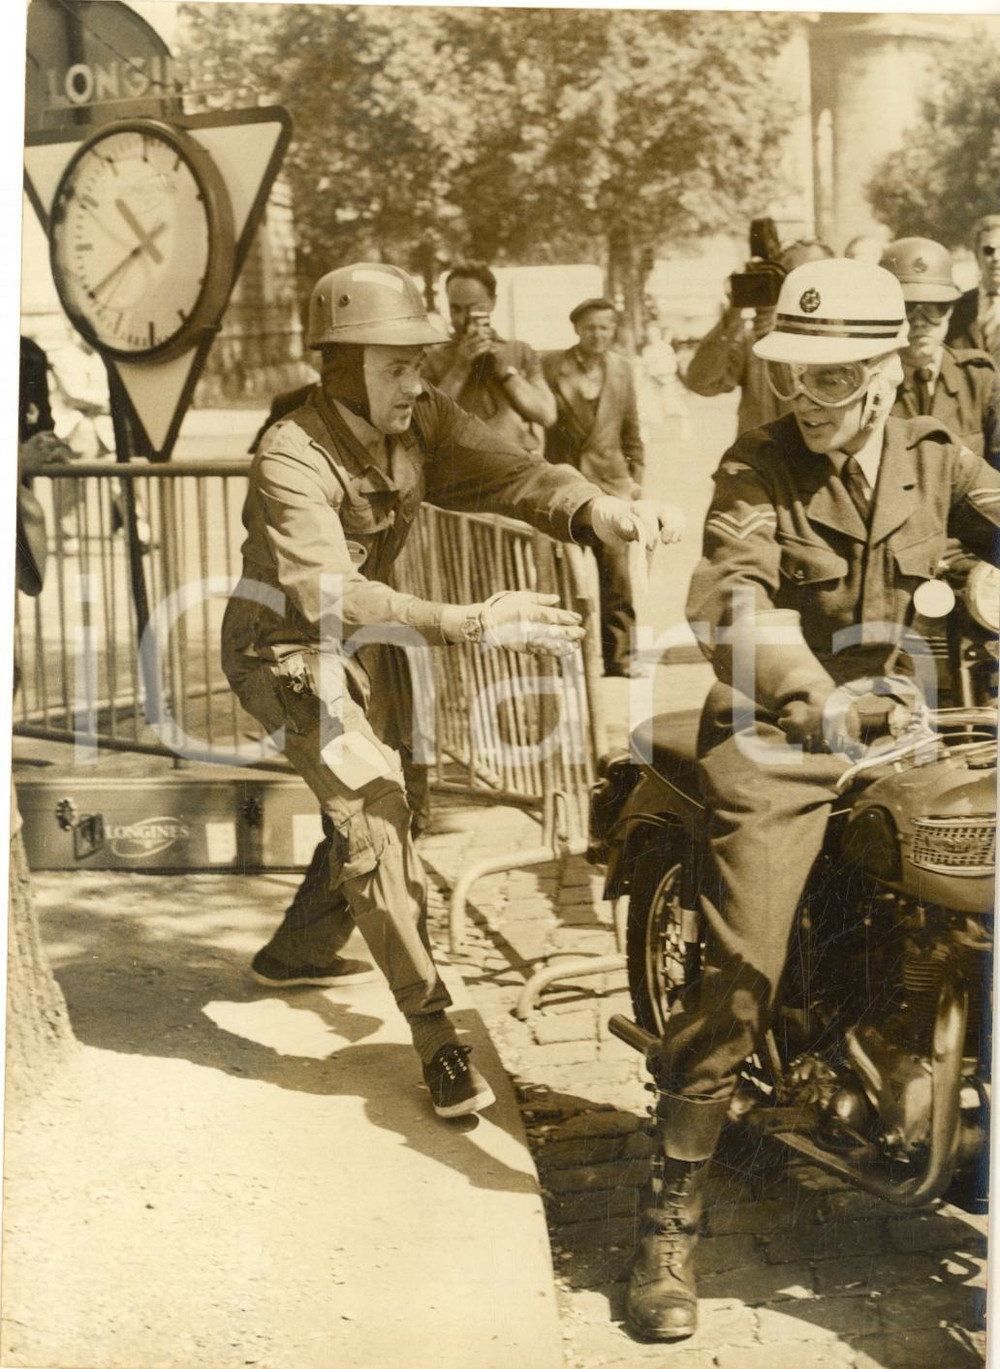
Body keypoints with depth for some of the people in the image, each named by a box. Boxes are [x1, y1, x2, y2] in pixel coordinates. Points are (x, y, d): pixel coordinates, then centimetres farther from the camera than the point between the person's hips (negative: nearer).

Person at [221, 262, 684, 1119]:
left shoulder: (420, 423, -10)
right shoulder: (293, 460, -30)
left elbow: (506, 472, -23)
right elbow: (328, 595, -43)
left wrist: (593, 509, -45)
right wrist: (470, 624, -55)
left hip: (355, 644, 8)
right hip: (284, 647, -8)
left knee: (377, 807, 20)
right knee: (369, 806, -20)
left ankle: (296, 953, 44)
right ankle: (435, 1034, -15)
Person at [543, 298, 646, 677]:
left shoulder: (622, 368, 10)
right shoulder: (552, 367, -2)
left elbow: (631, 428, 15)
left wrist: (636, 475, 11)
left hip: (611, 480, 2)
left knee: (616, 573, -2)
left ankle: (618, 653, 6)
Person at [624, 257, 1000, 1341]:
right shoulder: (759, 468, -7)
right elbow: (726, 600, -23)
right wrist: (814, 695, -40)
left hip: (897, 721, 5)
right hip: (777, 734, -5)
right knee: (744, 966, -14)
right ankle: (670, 1220, -6)